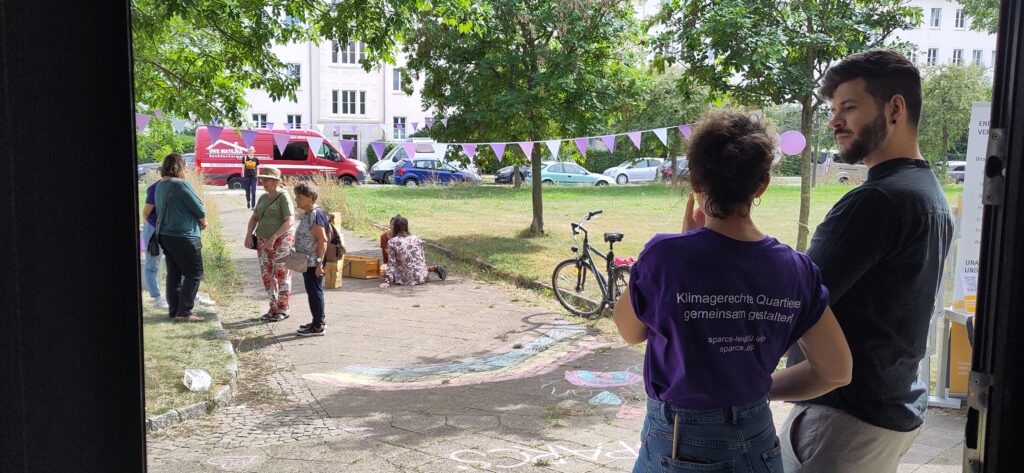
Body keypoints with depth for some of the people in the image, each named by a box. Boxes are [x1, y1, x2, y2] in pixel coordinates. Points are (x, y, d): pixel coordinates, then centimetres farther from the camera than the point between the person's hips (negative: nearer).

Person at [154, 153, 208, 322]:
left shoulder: (159, 186, 9)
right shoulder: (180, 184, -16)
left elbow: (161, 210, 13)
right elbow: (199, 208, -14)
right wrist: (203, 222, 7)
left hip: (165, 235, 8)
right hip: (184, 236, -8)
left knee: (174, 273, 14)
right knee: (194, 273, -1)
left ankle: (173, 311, 18)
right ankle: (184, 312, -3)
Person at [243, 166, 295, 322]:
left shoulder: (283, 197, -10)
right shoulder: (263, 197, 13)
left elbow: (290, 221, -17)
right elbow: (254, 217, 17)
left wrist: (273, 238, -22)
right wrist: (249, 234, 1)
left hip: (281, 241, -7)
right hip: (263, 241, 8)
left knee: (281, 275, -3)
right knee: (267, 275, 9)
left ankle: (283, 309, 8)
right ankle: (273, 308, 19)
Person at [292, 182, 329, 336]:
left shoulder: (316, 215, -18)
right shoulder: (307, 214, 13)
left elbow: (323, 240, -22)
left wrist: (319, 262, -24)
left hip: (313, 263, -10)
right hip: (307, 262, 10)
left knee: (315, 292, -3)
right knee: (312, 292, 16)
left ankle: (318, 326, 5)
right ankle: (317, 322, 26)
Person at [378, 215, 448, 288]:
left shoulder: (392, 242, -8)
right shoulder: (416, 238, 3)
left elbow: (391, 263, -10)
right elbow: (423, 258, 8)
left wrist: (387, 281, -7)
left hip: (407, 279, -6)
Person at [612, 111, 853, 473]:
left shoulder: (666, 255, -21)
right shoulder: (794, 269, -9)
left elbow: (629, 332, -3)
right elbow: (836, 371, -1)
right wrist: (761, 389, 9)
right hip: (757, 443, 4)